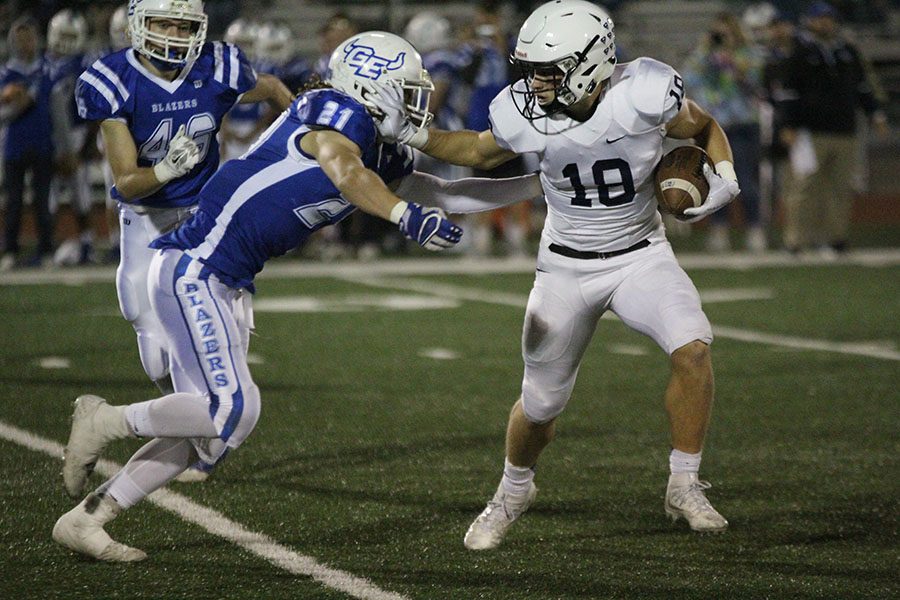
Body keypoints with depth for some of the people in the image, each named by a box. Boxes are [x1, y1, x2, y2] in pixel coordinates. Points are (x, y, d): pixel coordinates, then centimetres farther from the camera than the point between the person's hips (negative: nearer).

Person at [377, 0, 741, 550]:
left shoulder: (644, 96, -24)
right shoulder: (525, 114, -17)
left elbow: (706, 129, -3)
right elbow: (482, 152, 6)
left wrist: (725, 179, -22)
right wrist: (411, 135, -5)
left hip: (641, 255, -1)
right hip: (567, 266, 1)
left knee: (692, 348, -27)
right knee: (541, 404, 7)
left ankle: (685, 487, -9)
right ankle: (514, 492, 39)